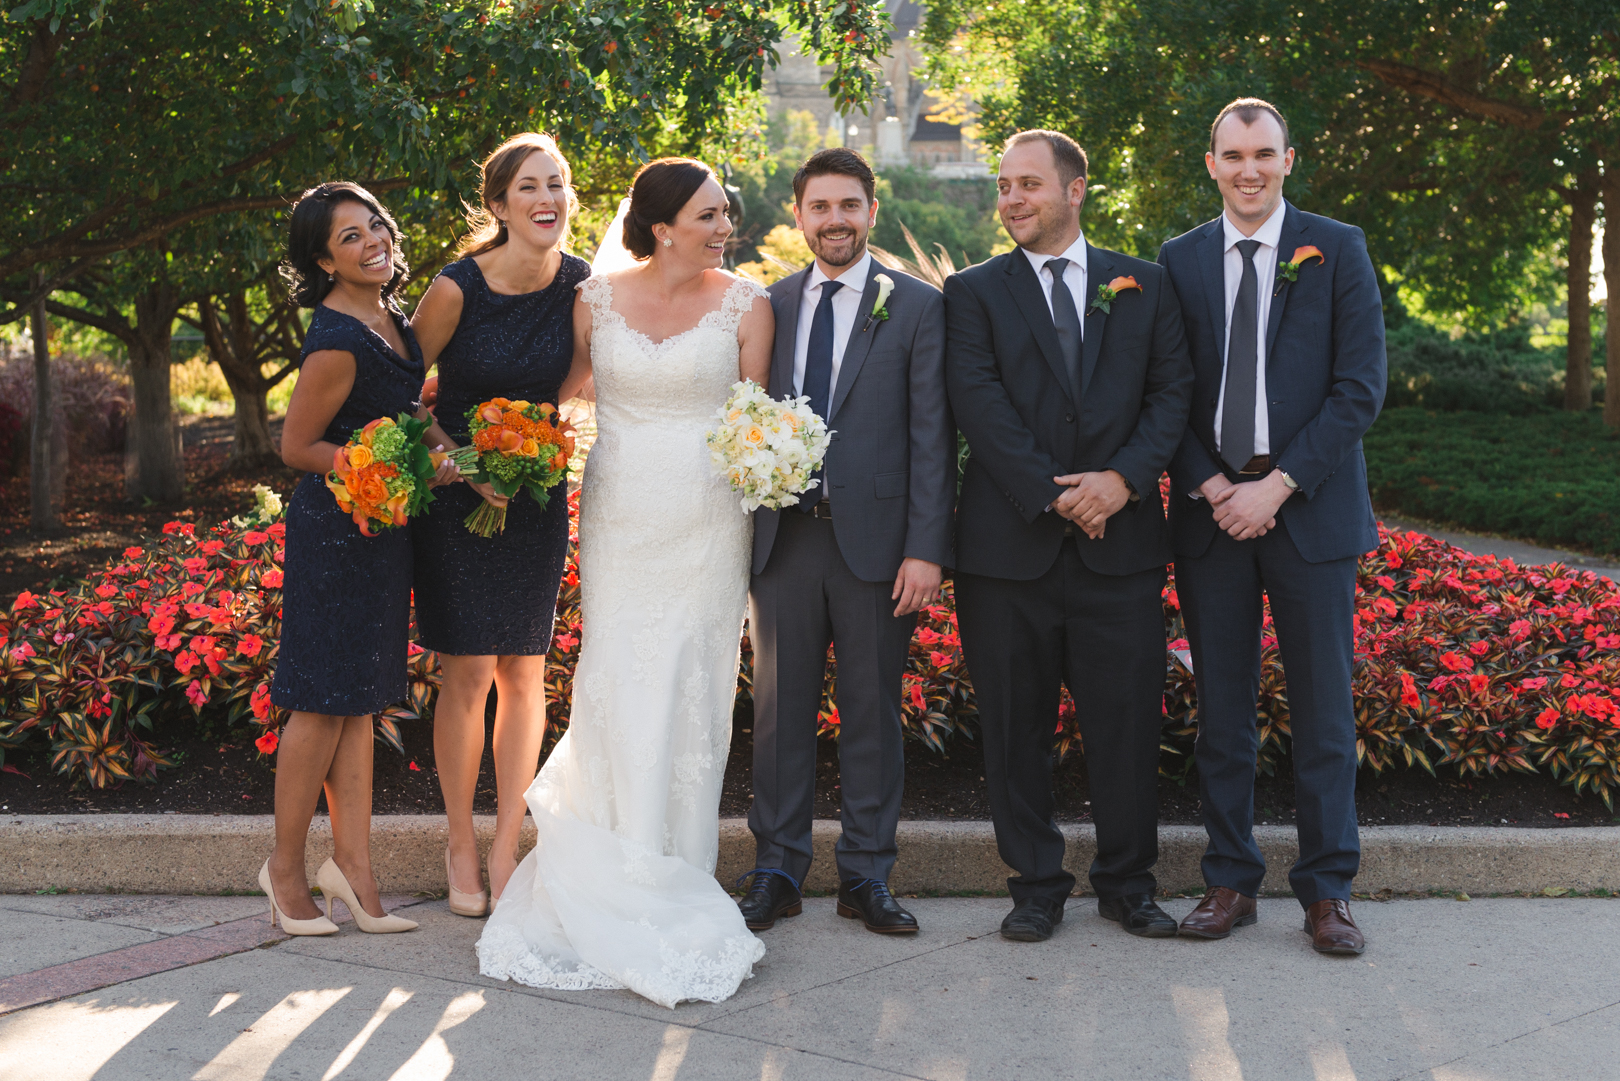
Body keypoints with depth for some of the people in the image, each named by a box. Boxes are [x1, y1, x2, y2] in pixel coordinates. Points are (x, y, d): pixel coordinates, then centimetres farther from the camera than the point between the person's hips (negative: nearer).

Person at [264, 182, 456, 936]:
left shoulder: (387, 315, 6)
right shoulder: (336, 343, -21)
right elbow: (297, 447, -15)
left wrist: (438, 454, 12)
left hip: (382, 529, 9)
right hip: (336, 530, -9)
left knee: (360, 701, 11)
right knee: (326, 701, -1)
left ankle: (351, 864, 17)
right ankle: (285, 868, 13)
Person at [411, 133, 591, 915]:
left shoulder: (581, 287, -5)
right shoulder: (457, 288, -15)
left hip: (536, 496, 3)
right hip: (455, 494, -3)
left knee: (524, 675, 6)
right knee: (468, 675, -2)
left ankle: (506, 849, 18)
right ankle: (461, 849, 14)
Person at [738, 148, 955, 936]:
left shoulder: (917, 307, 1)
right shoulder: (769, 306, 11)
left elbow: (931, 436, -3)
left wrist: (925, 549, -10)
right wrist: (738, 534, 2)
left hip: (875, 539, -2)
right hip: (782, 537, 3)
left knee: (872, 712, 6)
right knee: (781, 709, 8)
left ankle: (866, 876, 17)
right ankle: (777, 871, 18)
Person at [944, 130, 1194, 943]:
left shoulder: (1143, 285, 11)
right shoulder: (974, 294, 5)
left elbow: (1173, 390, 5)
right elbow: (980, 406, -6)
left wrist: (1124, 477, -11)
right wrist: (1055, 497, -14)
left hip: (1122, 540, 1)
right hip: (1009, 545, -1)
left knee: (1126, 721, 4)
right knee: (1017, 725, 5)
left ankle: (1128, 882, 20)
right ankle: (1036, 884, 18)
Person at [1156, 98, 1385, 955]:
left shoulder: (1337, 250, 3)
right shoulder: (1179, 261, 9)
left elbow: (1360, 387, -3)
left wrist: (1279, 485, -11)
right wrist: (1209, 486, -7)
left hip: (1309, 510, -2)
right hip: (1210, 511, 2)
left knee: (1322, 708, 2)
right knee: (1222, 709, 6)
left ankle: (1327, 890, 12)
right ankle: (1230, 880, 16)